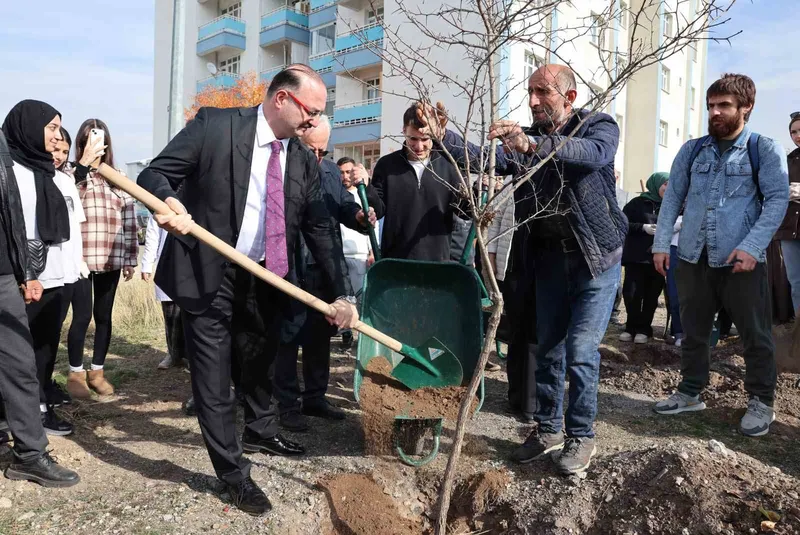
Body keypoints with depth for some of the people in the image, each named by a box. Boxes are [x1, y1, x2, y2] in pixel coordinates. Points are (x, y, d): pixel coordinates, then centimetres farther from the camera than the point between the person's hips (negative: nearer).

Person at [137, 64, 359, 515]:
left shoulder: (305, 161, 2)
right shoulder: (215, 125, -11)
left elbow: (321, 228, -1)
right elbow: (155, 174, -10)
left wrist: (342, 292, -9)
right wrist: (167, 201, -34)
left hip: (266, 279, 5)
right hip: (208, 274, -5)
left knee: (262, 361, 22)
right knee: (214, 377, 3)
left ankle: (260, 431, 48)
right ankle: (233, 472, 21)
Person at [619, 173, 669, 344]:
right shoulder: (638, 203, 2)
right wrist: (643, 227, -12)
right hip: (636, 257, -2)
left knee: (651, 296, 5)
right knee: (632, 293, -1)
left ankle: (644, 329, 17)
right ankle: (632, 327, 14)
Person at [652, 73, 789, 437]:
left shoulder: (766, 150, 1)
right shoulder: (691, 150, 11)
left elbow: (777, 199, -6)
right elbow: (672, 197, 11)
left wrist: (752, 246, -17)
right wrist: (661, 243, 1)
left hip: (740, 260, -3)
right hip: (692, 258, 3)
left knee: (755, 335, 5)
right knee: (693, 331, 12)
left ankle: (762, 402, 20)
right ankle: (690, 392, 26)